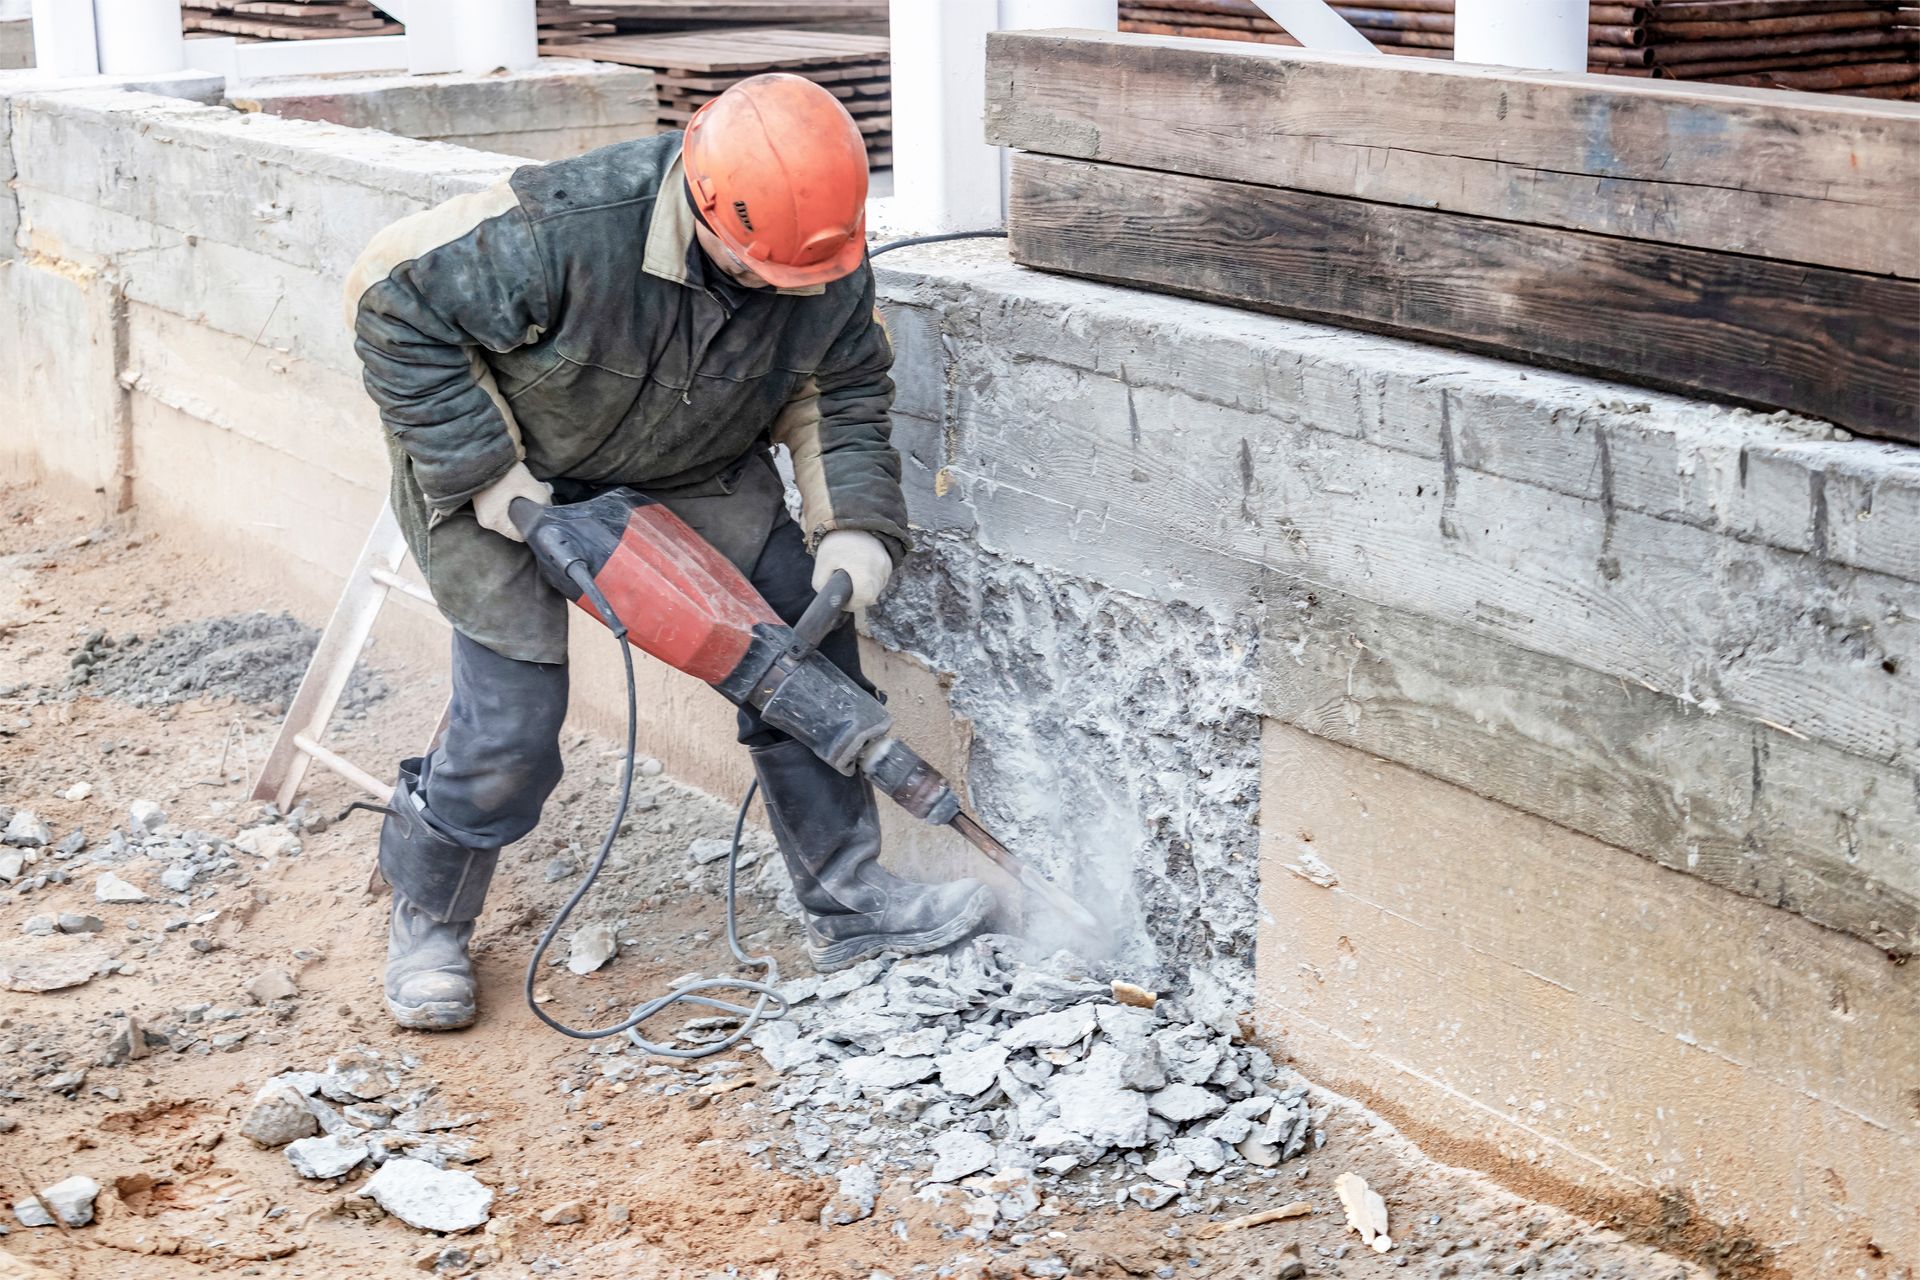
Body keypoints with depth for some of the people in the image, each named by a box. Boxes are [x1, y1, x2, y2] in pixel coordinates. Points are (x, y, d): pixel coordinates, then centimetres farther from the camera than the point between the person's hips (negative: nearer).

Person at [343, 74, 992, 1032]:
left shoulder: (829, 259, -22)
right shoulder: (569, 228, -39)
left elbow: (843, 391, -4)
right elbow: (394, 301, -29)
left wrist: (853, 523, -20)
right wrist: (483, 472, -28)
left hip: (692, 469, 5)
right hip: (508, 475, -5)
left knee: (804, 636, -5)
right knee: (512, 721, -7)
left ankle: (848, 904, 8)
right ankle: (427, 919, 21)